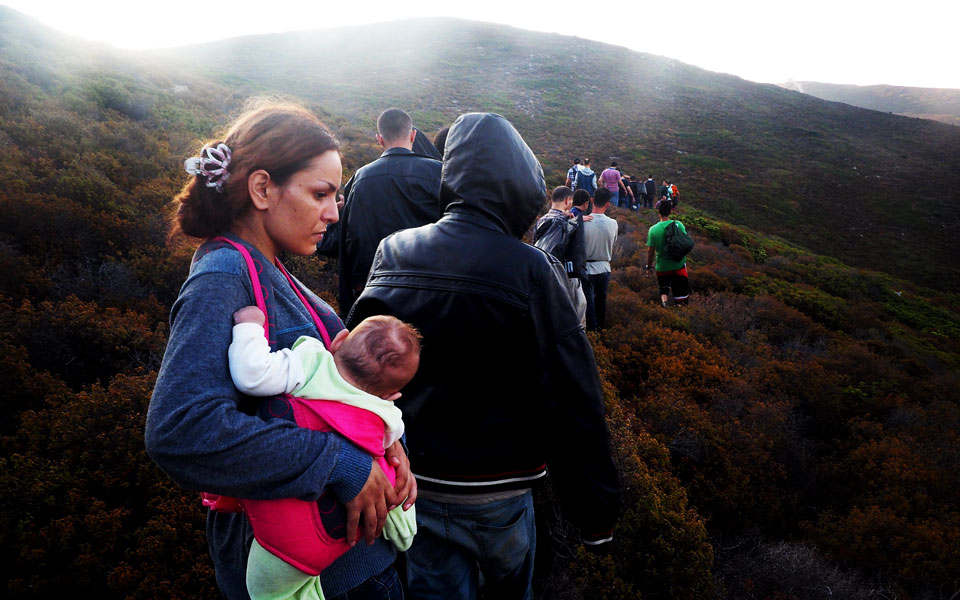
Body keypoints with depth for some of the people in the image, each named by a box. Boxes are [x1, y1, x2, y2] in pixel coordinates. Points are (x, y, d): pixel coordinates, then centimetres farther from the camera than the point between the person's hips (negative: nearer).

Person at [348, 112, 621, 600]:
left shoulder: (391, 254, -6)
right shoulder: (532, 271, -21)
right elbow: (571, 400, -19)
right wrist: (596, 507, -7)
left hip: (414, 485, 3)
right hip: (496, 490, -3)